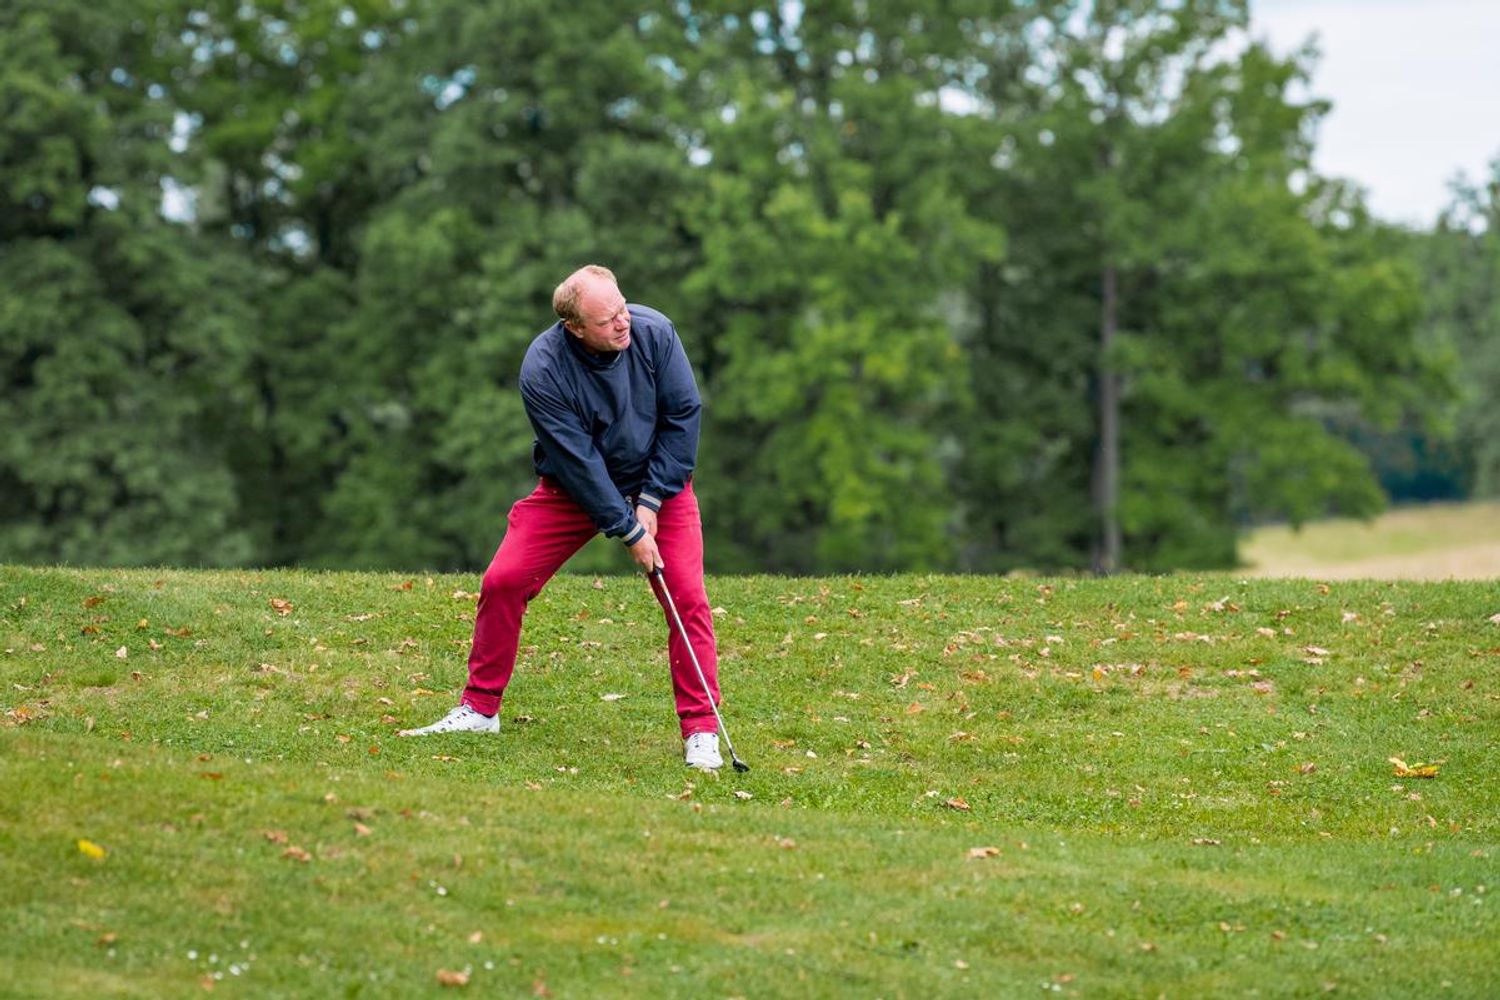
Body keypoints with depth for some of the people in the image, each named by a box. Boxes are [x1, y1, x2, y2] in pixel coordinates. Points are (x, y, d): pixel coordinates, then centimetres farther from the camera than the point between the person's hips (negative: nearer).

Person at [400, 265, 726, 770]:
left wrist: (651, 501, -14)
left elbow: (683, 413, -11)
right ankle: (479, 709, 9)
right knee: (503, 581, -9)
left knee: (688, 597, -13)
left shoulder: (654, 333, -21)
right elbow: (579, 462, -23)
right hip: (573, 490, -1)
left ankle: (701, 732, -4)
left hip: (657, 482, 1)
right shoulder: (543, 370, -27)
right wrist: (629, 531, -22)